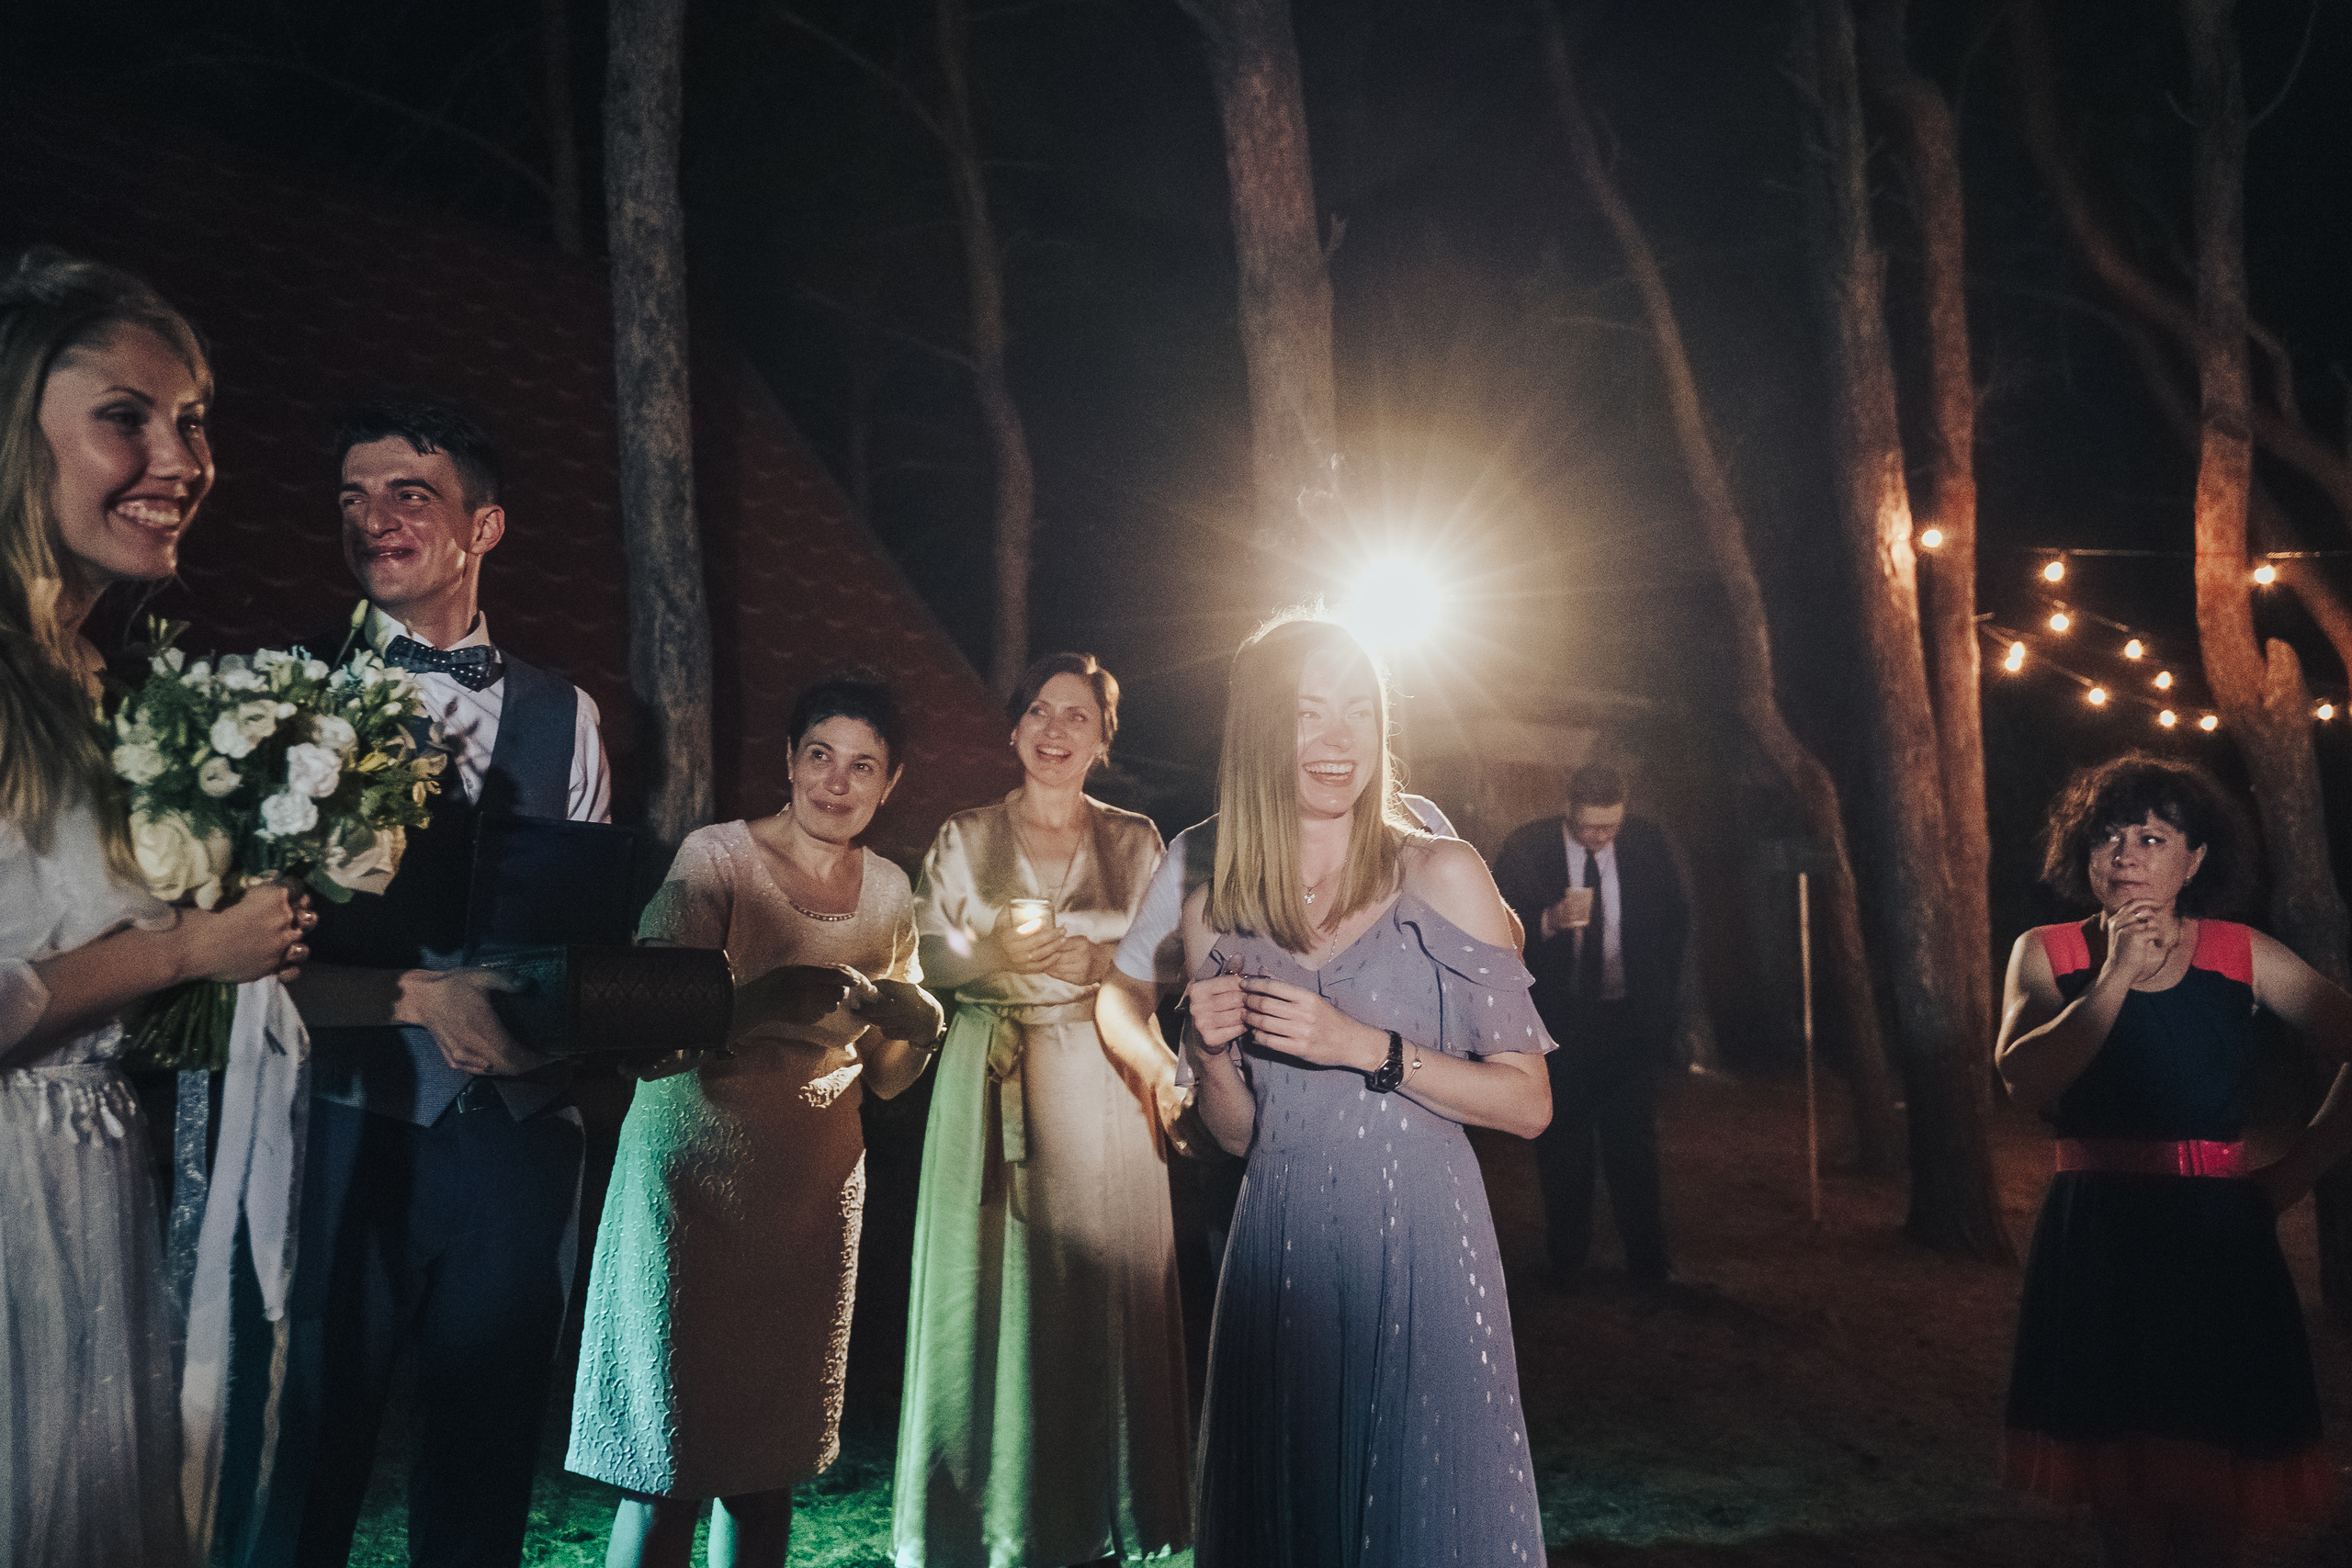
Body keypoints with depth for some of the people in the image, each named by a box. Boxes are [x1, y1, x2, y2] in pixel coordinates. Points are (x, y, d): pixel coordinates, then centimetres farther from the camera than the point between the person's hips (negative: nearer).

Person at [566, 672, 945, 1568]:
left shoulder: (888, 890, 7)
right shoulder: (717, 857, -7)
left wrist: (915, 1023, -8)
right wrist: (762, 1004, -35)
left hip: (818, 1183, 5)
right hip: (700, 1169, -5)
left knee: (773, 1455, 13)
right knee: (670, 1460, -3)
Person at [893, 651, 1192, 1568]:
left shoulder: (1135, 842, 8)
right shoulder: (964, 840, 7)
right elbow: (931, 958, 0)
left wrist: (1092, 959, -11)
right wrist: (996, 955, -18)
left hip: (1101, 1088, 1)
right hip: (995, 1088, 0)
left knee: (1099, 1286, 1)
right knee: (995, 1289, 0)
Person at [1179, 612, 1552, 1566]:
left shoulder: (1443, 877, -4)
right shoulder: (1215, 916, 5)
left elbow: (1528, 1104, -4)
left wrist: (1365, 1049, -15)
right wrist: (1210, 1054, -7)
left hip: (1418, 1245, -2)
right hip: (1281, 1258, 3)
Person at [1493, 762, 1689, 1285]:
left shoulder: (1648, 844, -1)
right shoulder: (1525, 849, -8)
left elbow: (1676, 919, 13)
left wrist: (1661, 993, 8)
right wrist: (1548, 921, -25)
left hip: (1632, 1020, 1)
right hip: (1558, 1020, -1)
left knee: (1634, 1142, 1)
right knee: (1563, 1146, 7)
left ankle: (1647, 1264, 11)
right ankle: (1566, 1259, 20)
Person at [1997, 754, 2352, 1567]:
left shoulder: (2240, 956, 2)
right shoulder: (2048, 953, 1)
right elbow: (2026, 1079, -14)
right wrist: (2117, 975, -17)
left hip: (2217, 1247, 0)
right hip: (2095, 1247, 0)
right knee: (2121, 1502, 5)